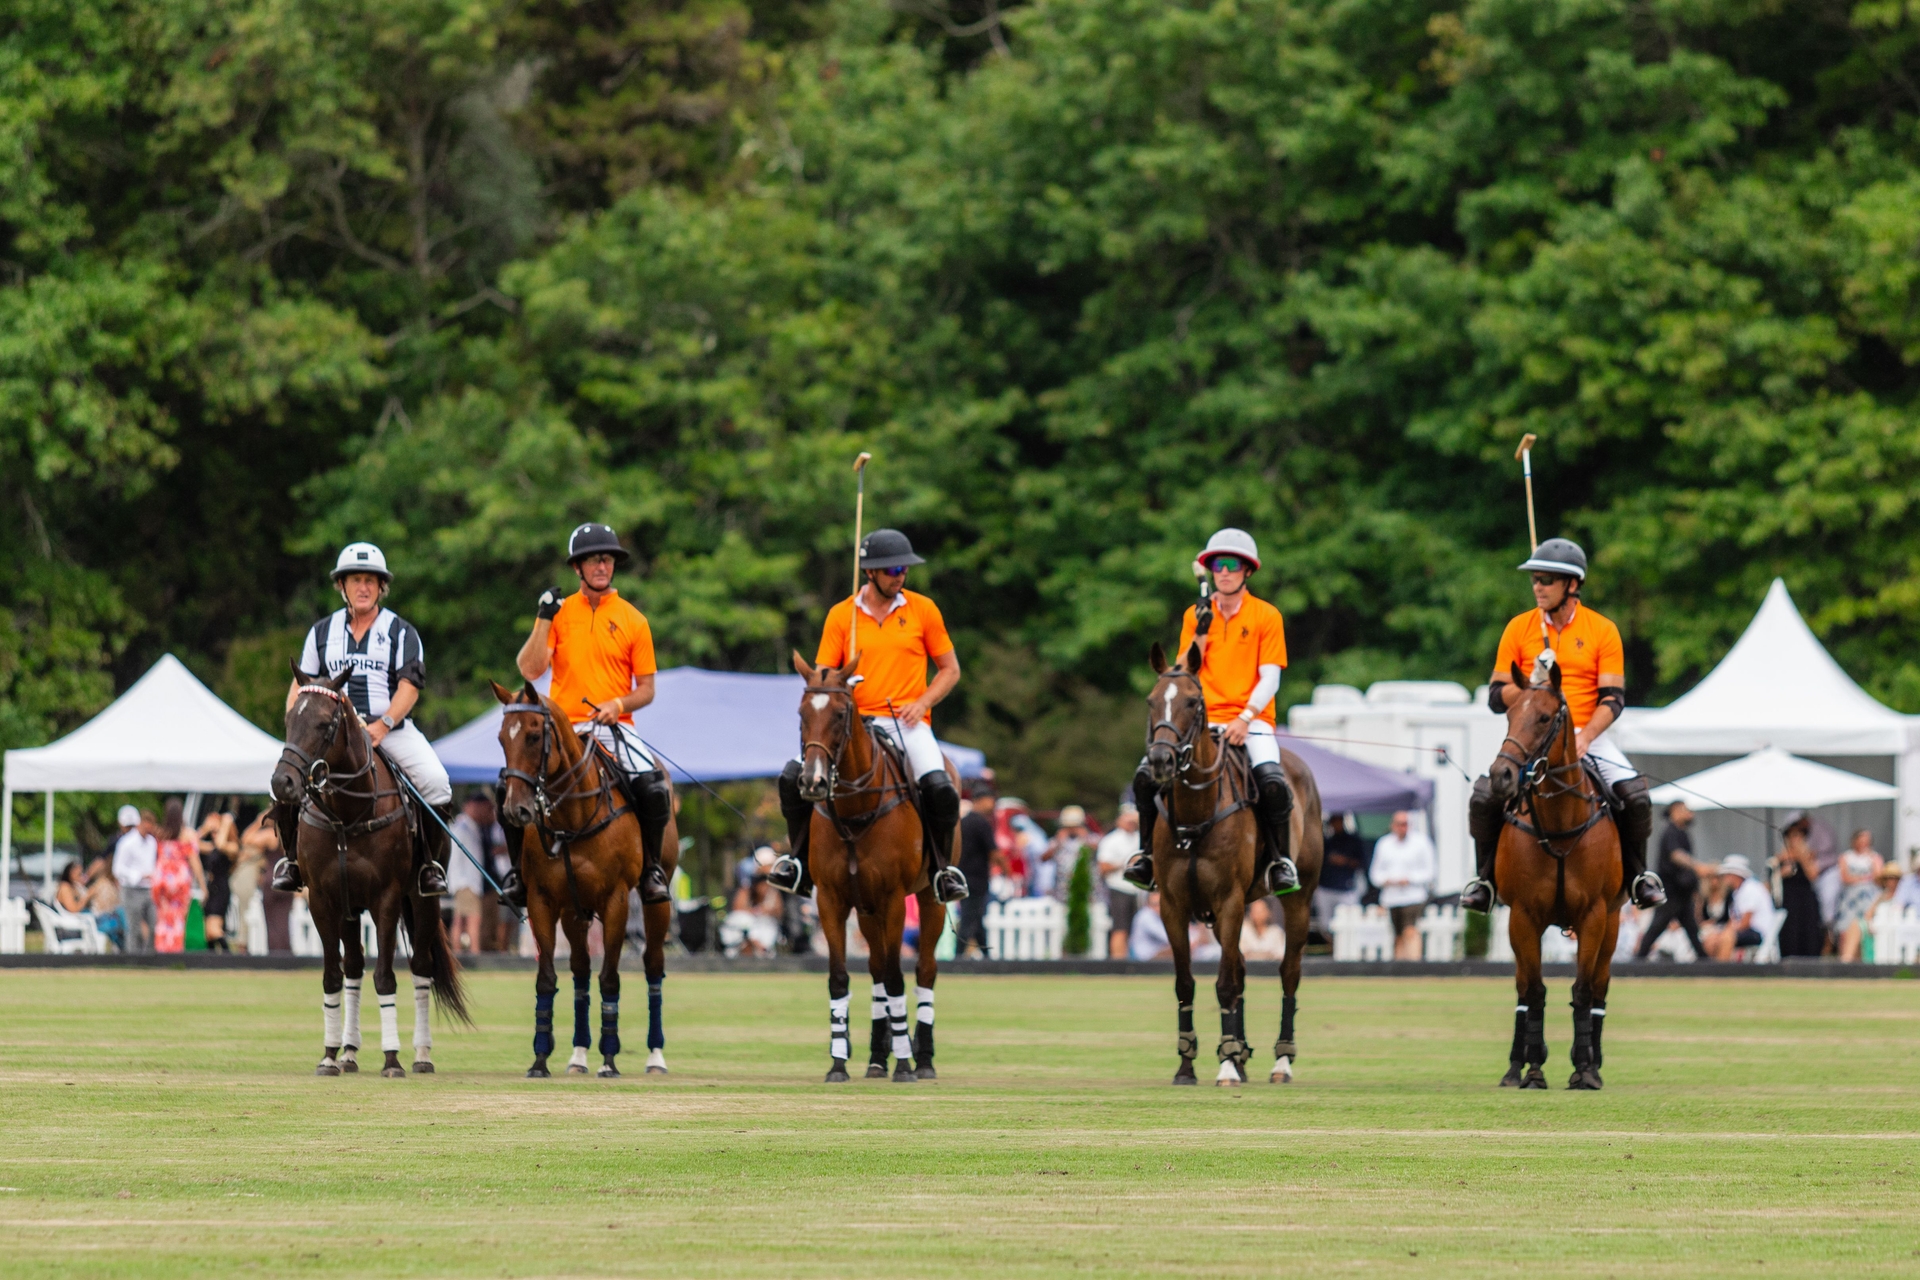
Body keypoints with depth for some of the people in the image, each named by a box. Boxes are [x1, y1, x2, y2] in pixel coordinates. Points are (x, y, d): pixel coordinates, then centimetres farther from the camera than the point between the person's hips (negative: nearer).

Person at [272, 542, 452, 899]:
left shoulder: (400, 632, 5)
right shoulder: (322, 631, 14)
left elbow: (408, 686, -5)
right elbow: (302, 684, 15)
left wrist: (382, 726, -20)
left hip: (391, 727, -2)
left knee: (434, 780, -25)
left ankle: (431, 863, -8)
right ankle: (290, 858, -1)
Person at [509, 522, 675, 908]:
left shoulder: (633, 620, 7)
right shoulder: (558, 612, 8)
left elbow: (646, 689, 9)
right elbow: (530, 670, -2)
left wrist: (618, 705, -11)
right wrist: (544, 620, -11)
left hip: (615, 728, -1)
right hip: (562, 728, 1)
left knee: (652, 785, -26)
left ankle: (652, 867, -5)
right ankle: (521, 870, 2)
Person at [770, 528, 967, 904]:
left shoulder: (923, 609, 5)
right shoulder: (841, 615, 6)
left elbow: (950, 669, 10)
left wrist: (923, 702, -7)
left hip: (907, 722, -1)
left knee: (938, 786, -28)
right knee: (794, 775, -16)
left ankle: (943, 868, -8)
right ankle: (799, 861, 1)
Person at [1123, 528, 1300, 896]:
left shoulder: (1267, 616, 1)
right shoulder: (1196, 615, 11)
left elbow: (1269, 678, -5)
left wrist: (1245, 719, -18)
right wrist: (1199, 635, -6)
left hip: (1251, 721, -3)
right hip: (1203, 720, 3)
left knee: (1272, 782, -30)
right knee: (1147, 775, -16)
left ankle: (1281, 862, -14)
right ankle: (1148, 852, -1)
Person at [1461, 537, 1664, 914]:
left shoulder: (1602, 631, 1)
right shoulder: (1519, 628, 4)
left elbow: (1613, 699, -4)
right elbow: (1497, 698, 4)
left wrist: (1584, 738, -20)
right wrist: (1532, 684, -16)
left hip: (1587, 736, -1)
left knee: (1635, 797, -20)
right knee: (1484, 795, -22)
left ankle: (1637, 875, 5)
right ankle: (1486, 876, -1)